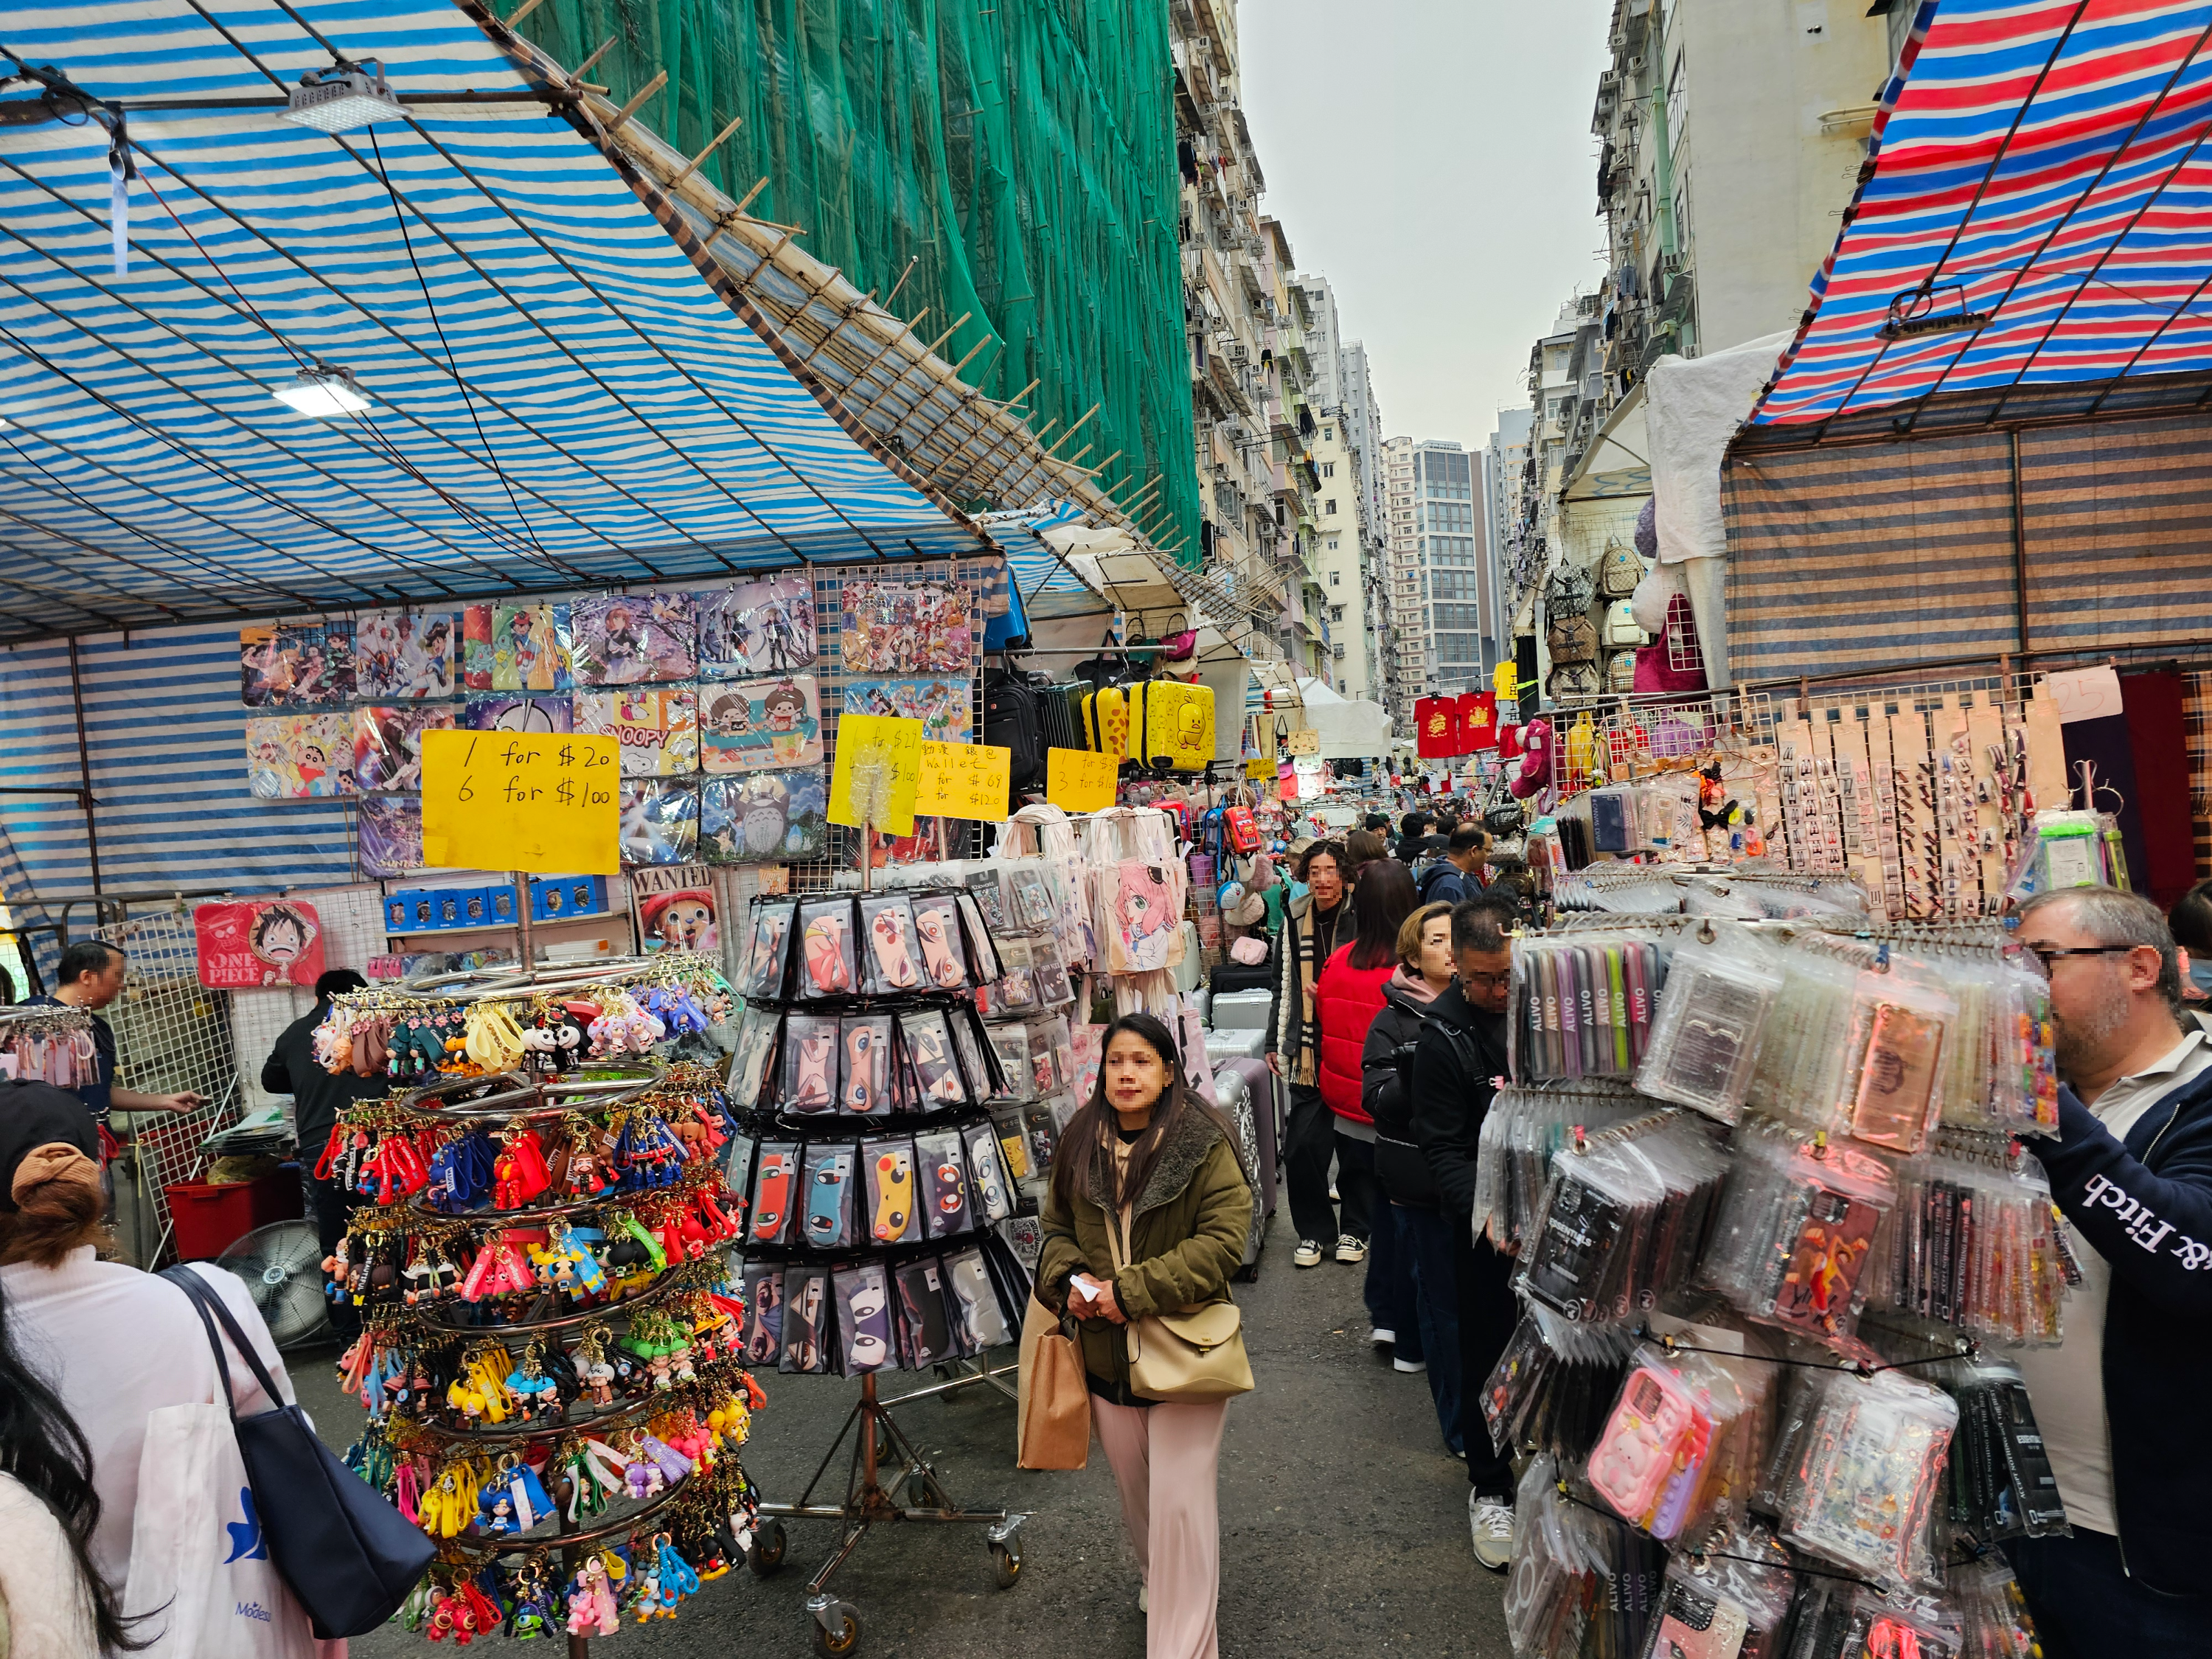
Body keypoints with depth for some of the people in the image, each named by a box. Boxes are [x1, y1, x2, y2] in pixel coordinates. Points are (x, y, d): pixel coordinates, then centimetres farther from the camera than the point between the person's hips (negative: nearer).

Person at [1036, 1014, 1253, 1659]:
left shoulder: (1205, 1143, -14)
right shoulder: (1080, 1145, 2)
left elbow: (1223, 1240, -19)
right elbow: (1057, 1229, 11)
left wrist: (1132, 1289, -22)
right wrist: (1070, 1281, -10)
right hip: (1105, 1349, 5)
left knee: (1180, 1506, -4)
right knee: (1135, 1493, 23)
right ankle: (1156, 1581, 50)